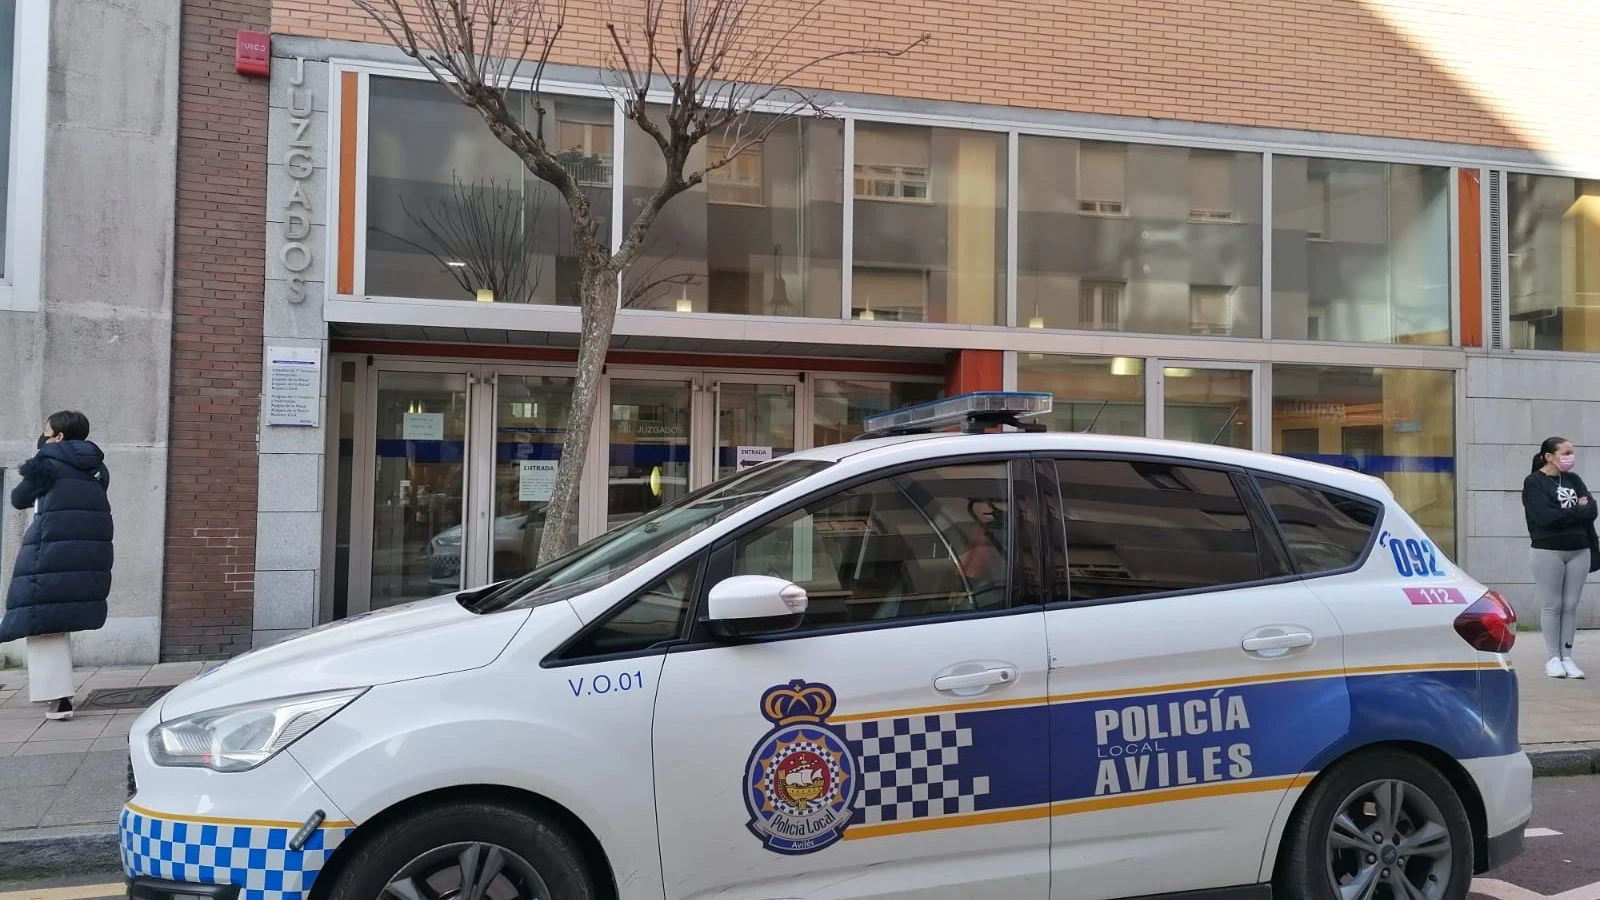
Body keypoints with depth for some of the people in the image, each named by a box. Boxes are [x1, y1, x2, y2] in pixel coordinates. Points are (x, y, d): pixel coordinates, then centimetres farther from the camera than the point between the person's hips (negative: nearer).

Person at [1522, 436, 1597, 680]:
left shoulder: (1574, 480, 12)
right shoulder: (1534, 482, -4)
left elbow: (1591, 510, 2)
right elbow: (1545, 516, -16)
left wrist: (1563, 513, -12)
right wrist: (1577, 511, -6)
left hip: (1579, 551, 5)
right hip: (1548, 552, -5)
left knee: (1571, 606, 5)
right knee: (1552, 606, -1)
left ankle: (1567, 657, 10)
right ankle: (1554, 658, 6)